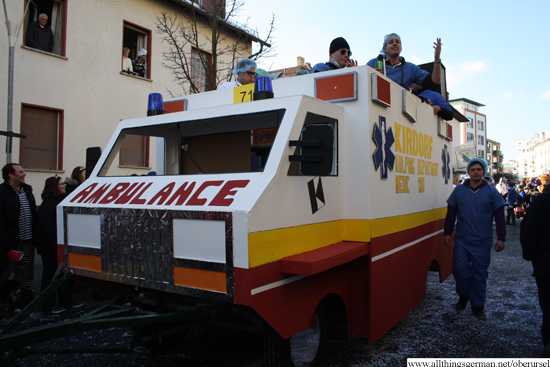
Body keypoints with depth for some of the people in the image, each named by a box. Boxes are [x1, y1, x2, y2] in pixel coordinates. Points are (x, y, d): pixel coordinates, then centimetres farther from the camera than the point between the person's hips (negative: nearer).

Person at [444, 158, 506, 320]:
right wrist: (448, 233, 5)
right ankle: (463, 295, 25)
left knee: (480, 274, 5)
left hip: (482, 242, -1)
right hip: (461, 240, 1)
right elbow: (451, 213, 8)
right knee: (460, 269, -2)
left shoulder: (491, 192, 1)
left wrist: (501, 238, -1)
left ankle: (477, 306, 19)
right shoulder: (459, 190, 3)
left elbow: (499, 216, 2)